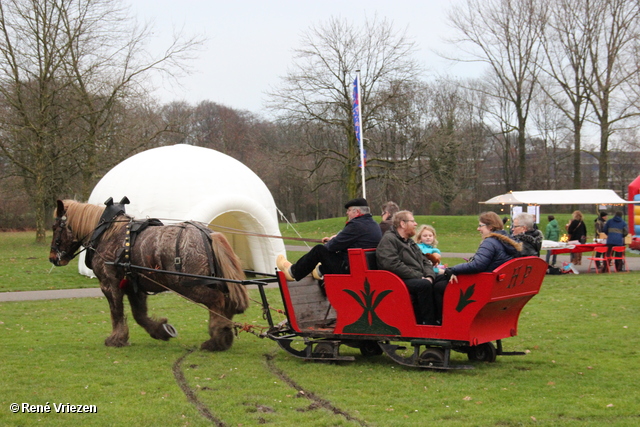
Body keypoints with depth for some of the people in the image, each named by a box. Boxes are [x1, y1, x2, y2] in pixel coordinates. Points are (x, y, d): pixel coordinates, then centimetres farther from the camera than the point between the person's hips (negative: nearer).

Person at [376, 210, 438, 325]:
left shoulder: (411, 242, 26)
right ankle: (429, 323, -28)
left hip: (418, 280, 8)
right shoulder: (388, 240, -3)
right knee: (424, 285, -33)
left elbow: (425, 262, 22)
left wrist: (429, 276, -2)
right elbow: (393, 265, -17)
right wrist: (419, 277, -18)